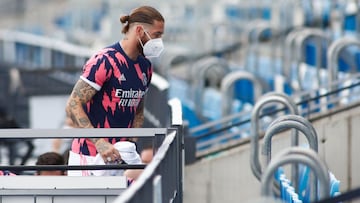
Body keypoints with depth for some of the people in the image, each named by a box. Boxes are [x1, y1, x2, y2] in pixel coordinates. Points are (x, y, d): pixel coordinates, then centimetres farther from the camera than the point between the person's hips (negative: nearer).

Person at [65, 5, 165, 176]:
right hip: (88, 156, -7)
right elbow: (73, 106, -17)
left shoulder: (145, 67, 11)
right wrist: (100, 143, -26)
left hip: (117, 157, 7)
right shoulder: (105, 61, -14)